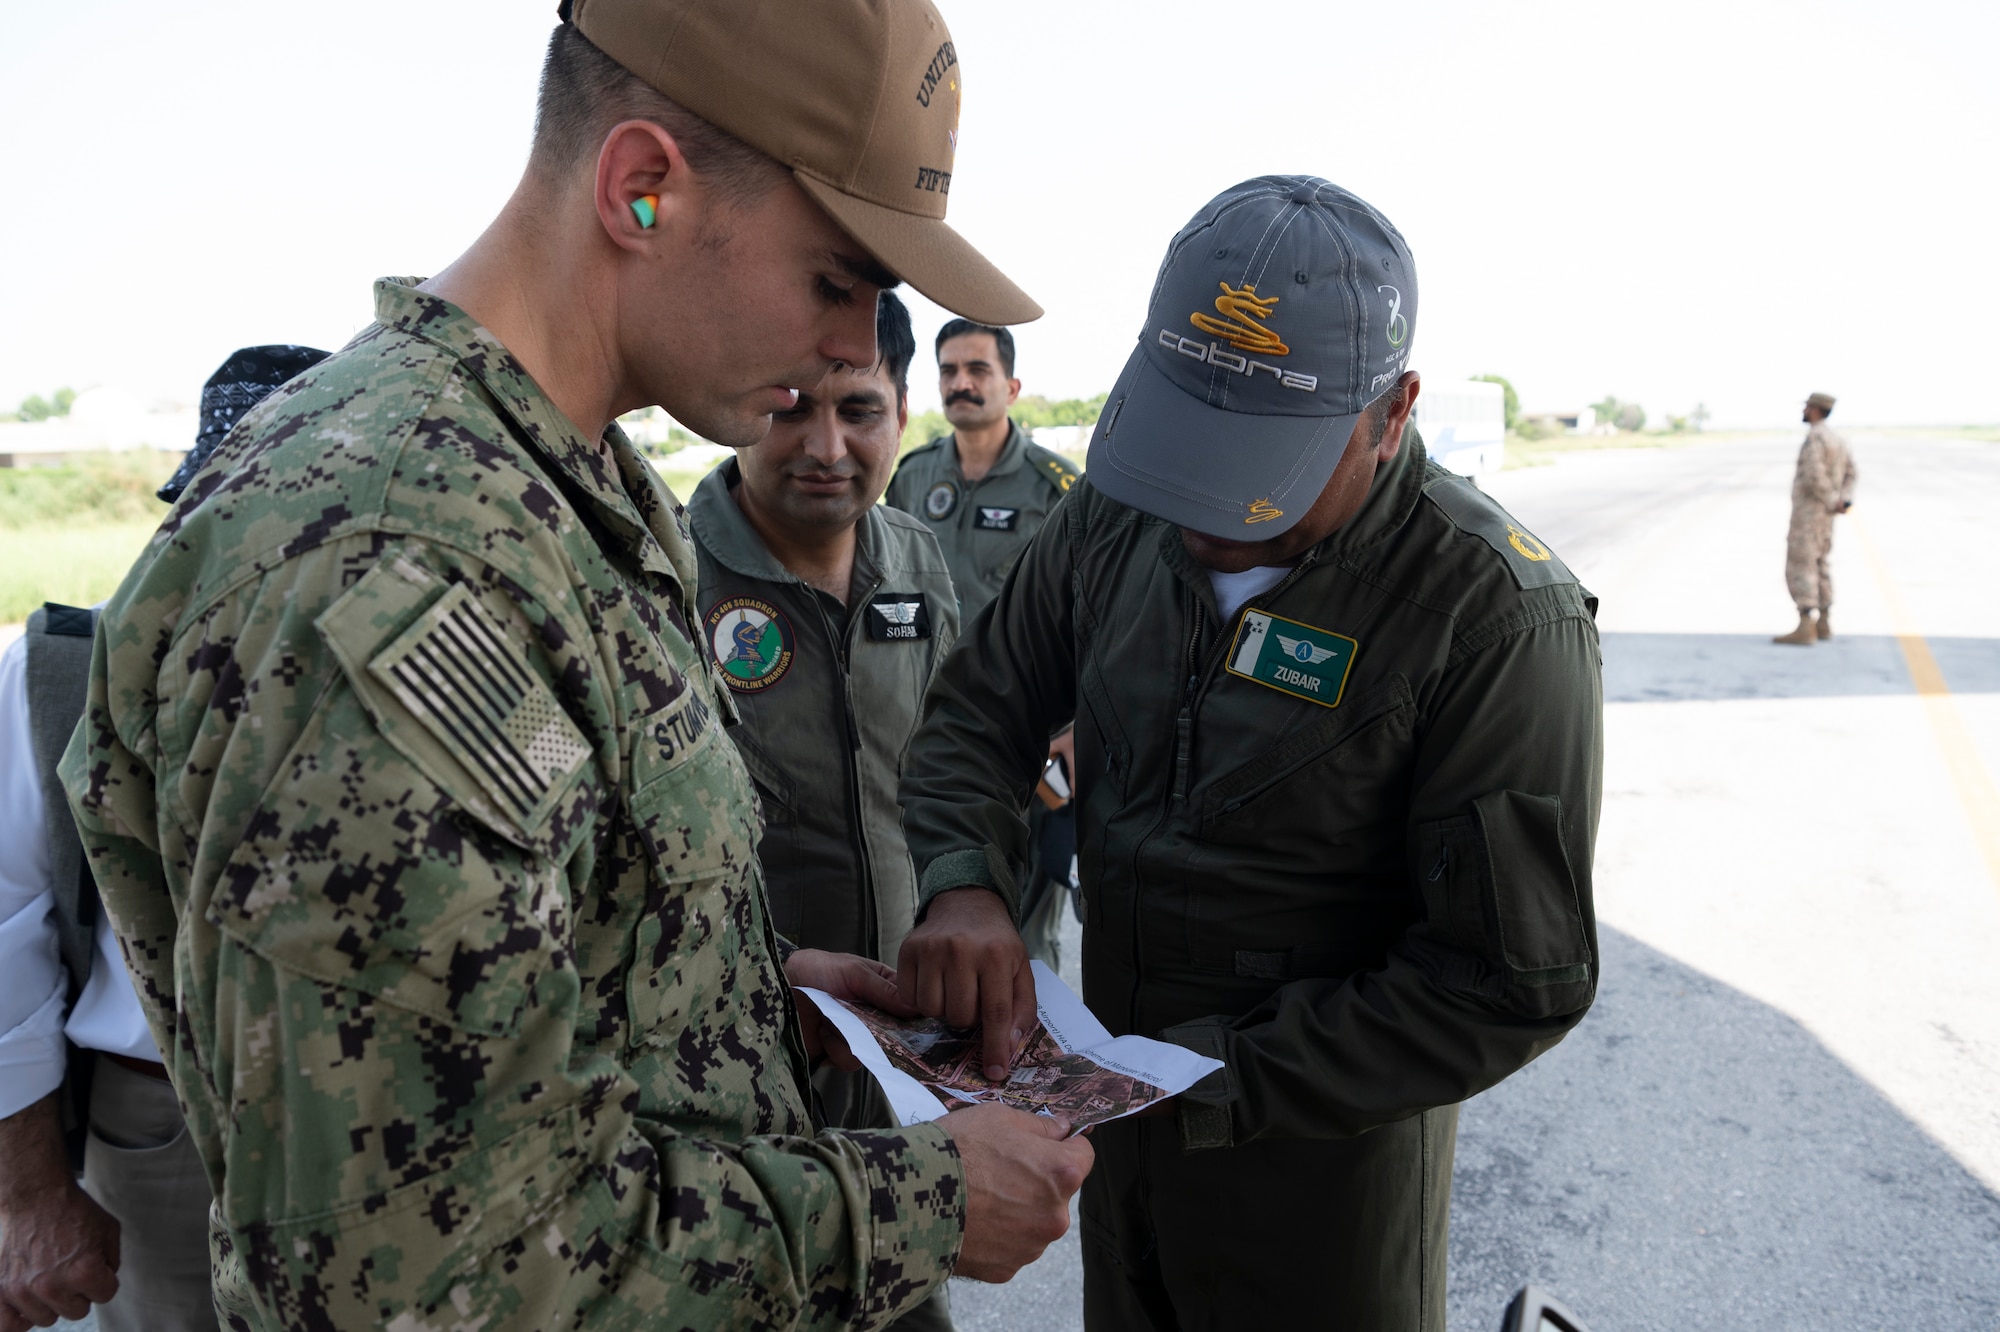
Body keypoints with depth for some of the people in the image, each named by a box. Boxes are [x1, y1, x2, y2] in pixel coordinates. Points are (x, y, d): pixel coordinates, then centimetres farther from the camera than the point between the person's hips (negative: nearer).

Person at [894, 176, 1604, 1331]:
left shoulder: (1497, 619, -24)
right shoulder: (1116, 517, -9)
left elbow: (1514, 984, -22)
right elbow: (982, 710, 0)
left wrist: (1211, 1079, -25)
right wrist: (964, 881, -21)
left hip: (1326, 1154, -5)